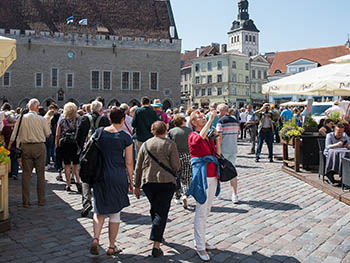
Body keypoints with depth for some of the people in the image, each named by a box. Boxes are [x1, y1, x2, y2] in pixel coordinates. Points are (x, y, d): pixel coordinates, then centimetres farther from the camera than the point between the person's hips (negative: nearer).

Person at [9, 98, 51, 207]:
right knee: (40, 174, 8)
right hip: (39, 147, -2)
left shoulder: (21, 118, -1)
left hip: (25, 147, 2)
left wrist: (9, 147, 13)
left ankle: (26, 201, 10)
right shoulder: (42, 119, -7)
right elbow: (48, 134, 1)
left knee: (26, 174, 7)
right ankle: (41, 200, 14)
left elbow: (14, 134, 3)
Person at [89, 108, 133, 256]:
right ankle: (112, 247, 19)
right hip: (118, 177, -2)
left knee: (99, 209, 18)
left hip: (100, 175, 3)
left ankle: (95, 240, 0)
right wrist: (130, 181, 6)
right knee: (115, 212, 10)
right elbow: (128, 163, -4)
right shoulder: (126, 138, -7)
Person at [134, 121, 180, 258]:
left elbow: (138, 167, 8)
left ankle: (158, 235, 37)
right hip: (166, 181, -3)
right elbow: (176, 166, -8)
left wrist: (137, 185, 14)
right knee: (161, 212, -1)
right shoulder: (170, 144, -2)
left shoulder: (145, 144, 7)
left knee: (154, 208, 23)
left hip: (147, 182, 4)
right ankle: (156, 246, -7)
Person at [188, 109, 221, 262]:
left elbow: (218, 154, 11)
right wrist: (211, 119, -30)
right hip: (201, 176, -8)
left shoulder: (209, 137, 14)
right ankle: (200, 247, 7)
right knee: (201, 212, -3)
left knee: (207, 210, 16)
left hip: (212, 176, 8)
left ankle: (200, 240, 30)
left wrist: (217, 138, -2)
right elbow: (201, 137, -31)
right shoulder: (193, 136, -8)